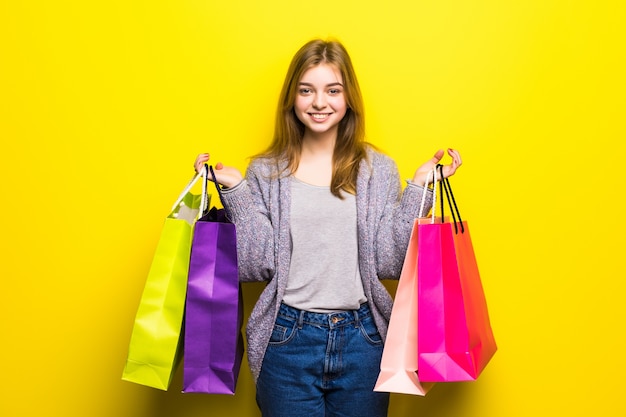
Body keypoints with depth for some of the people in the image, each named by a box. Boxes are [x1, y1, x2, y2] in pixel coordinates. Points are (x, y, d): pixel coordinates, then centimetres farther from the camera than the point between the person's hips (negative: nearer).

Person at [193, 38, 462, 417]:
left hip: (362, 338, 1)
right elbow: (255, 265, -5)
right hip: (287, 339, 0)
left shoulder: (378, 169, 2)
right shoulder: (266, 172, 1)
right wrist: (236, 191, -10)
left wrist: (419, 189, -9)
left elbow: (390, 262, -4)